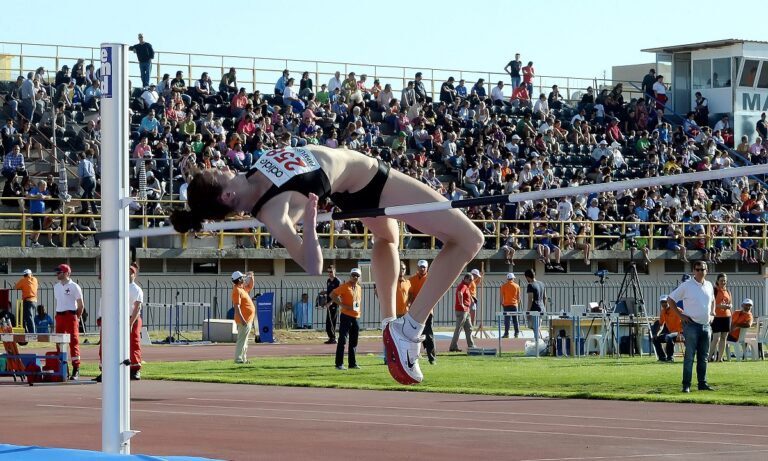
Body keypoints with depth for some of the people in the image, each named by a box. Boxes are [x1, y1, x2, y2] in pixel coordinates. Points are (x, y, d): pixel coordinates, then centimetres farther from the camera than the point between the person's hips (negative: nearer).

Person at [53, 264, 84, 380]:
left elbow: (81, 305, -4)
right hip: (59, 317, 7)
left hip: (71, 315, -7)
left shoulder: (74, 287, -7)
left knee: (74, 342, -7)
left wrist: (77, 318, 0)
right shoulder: (56, 287, 13)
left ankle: (76, 370, -5)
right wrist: (59, 314, 14)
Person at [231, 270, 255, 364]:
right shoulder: (237, 290, -16)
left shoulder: (242, 288, 13)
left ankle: (243, 358, 20)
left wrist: (251, 277, 18)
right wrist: (242, 319, -28)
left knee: (244, 340, 14)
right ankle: (238, 359, -11)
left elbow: (250, 286, 34)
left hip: (248, 319, 10)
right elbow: (237, 306, -23)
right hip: (244, 320, -10)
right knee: (242, 340, -10)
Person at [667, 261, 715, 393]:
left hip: (706, 325, 6)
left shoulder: (709, 286, 11)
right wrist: (680, 315, -8)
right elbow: (670, 300, -3)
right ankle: (686, 385, -4)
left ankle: (702, 383, 16)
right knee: (689, 356, -6)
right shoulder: (686, 286, -6)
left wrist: (712, 313, 15)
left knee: (703, 357, 10)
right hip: (692, 325, -6)